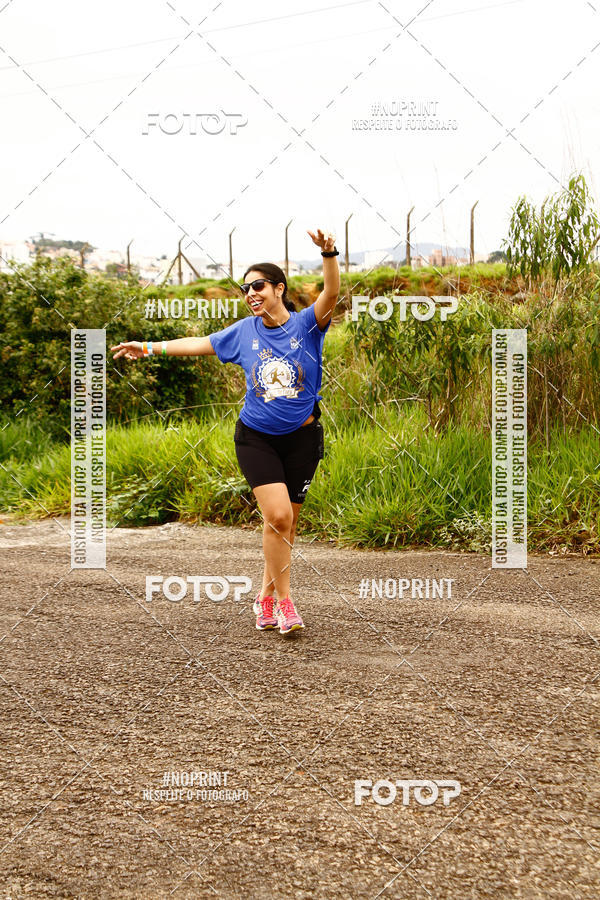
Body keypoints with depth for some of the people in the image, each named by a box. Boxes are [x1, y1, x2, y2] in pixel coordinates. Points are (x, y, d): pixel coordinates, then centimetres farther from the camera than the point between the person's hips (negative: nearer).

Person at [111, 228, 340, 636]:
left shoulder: (307, 324, -5)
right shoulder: (244, 331, 3)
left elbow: (331, 294, -24)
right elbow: (200, 344, 15)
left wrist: (329, 253, -41)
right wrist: (149, 347, 17)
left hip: (302, 438, 0)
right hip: (256, 438, 0)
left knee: (286, 523, 7)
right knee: (277, 516, -16)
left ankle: (266, 596, 26)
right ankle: (283, 599, -2)